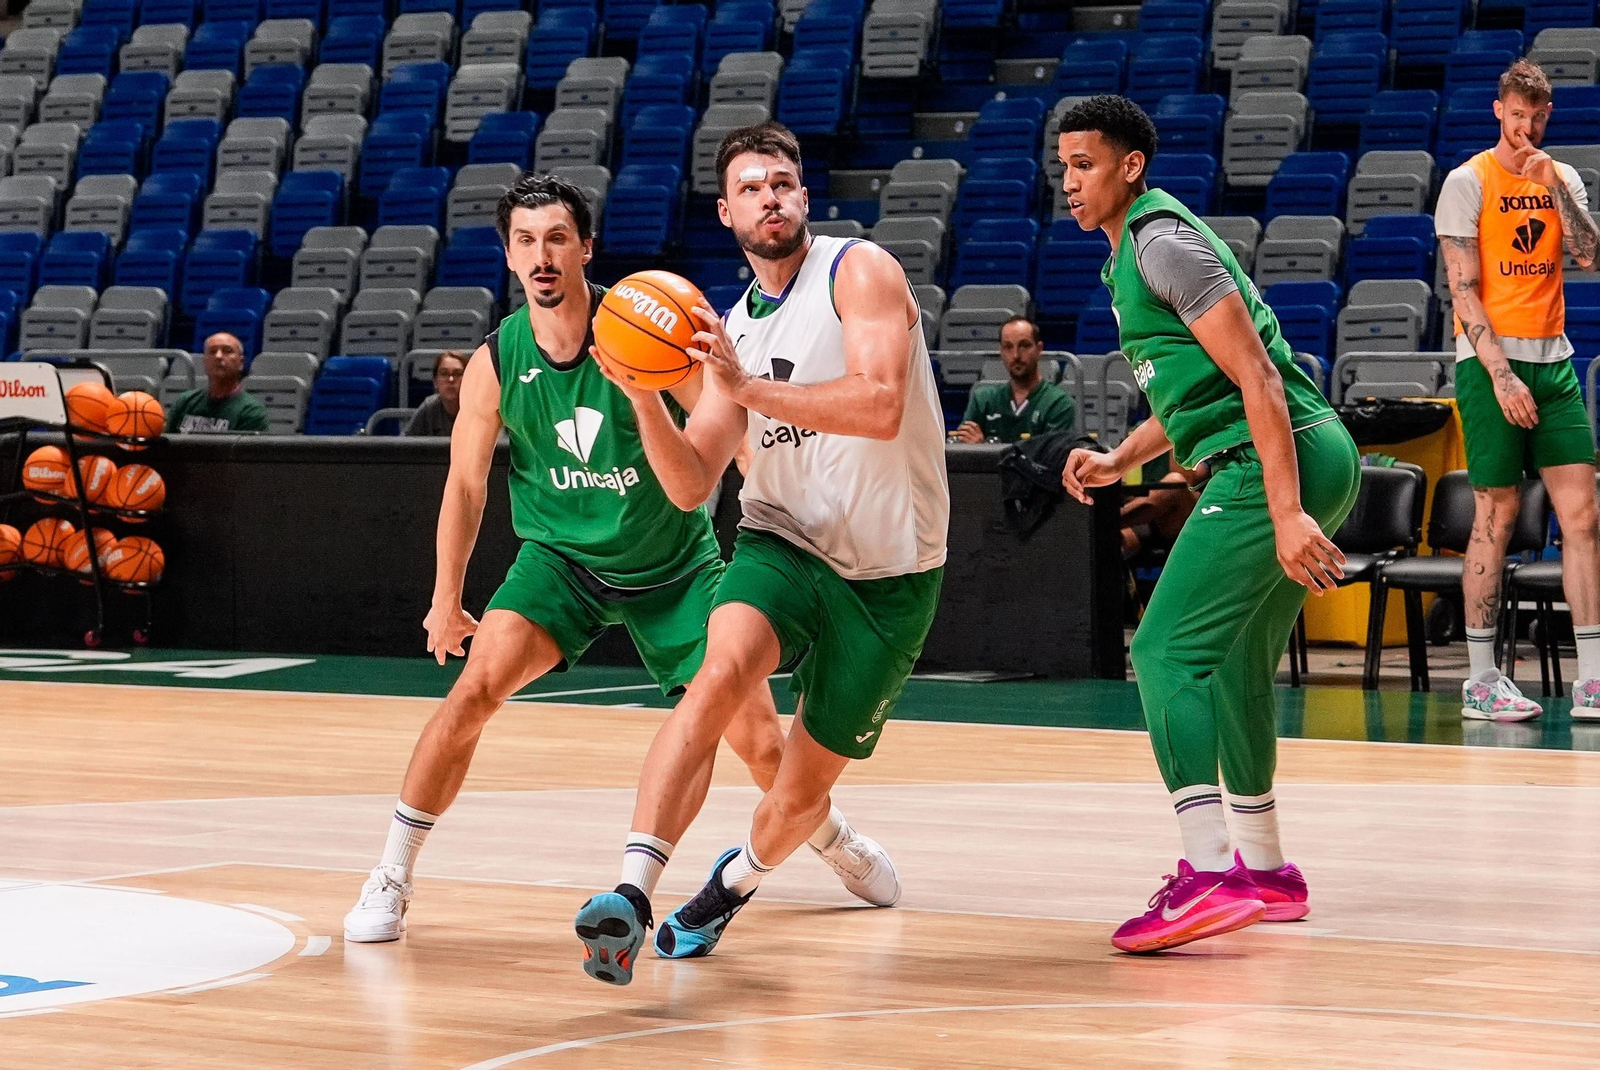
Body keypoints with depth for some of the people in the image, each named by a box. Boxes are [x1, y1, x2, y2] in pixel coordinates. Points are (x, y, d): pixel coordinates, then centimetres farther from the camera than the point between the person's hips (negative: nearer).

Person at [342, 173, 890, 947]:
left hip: (673, 562, -1)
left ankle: (828, 837, 32)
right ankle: (391, 879, -10)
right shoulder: (496, 362, -12)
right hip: (562, 557, 1)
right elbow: (467, 483, 0)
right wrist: (447, 600, 5)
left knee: (759, 743, -1)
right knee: (477, 686, -22)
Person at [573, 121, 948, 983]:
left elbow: (880, 407, -24)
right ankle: (631, 895, -40)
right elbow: (690, 486, 5)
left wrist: (747, 387, -29)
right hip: (784, 545, 3)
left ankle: (739, 876, 43)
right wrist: (645, 397, -12)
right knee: (721, 671, -31)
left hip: (891, 576, -3)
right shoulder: (732, 328, 10)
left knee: (801, 793, 6)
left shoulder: (861, 271, -8)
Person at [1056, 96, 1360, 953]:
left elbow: (1258, 378, -18)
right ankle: (1263, 872, 29)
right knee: (1234, 664, 19)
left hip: (1275, 464, -10)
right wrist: (1120, 461, 20)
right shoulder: (1129, 254, 20)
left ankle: (1208, 874, -24)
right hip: (1312, 460, 10)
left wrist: (1286, 514, -23)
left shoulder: (1163, 241, -11)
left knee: (1167, 653, -14)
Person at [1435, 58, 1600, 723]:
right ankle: (1480, 681, 2)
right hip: (1490, 361, -5)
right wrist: (1501, 375, -17)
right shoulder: (1468, 183, -3)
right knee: (1496, 516, -5)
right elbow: (1463, 291, -9)